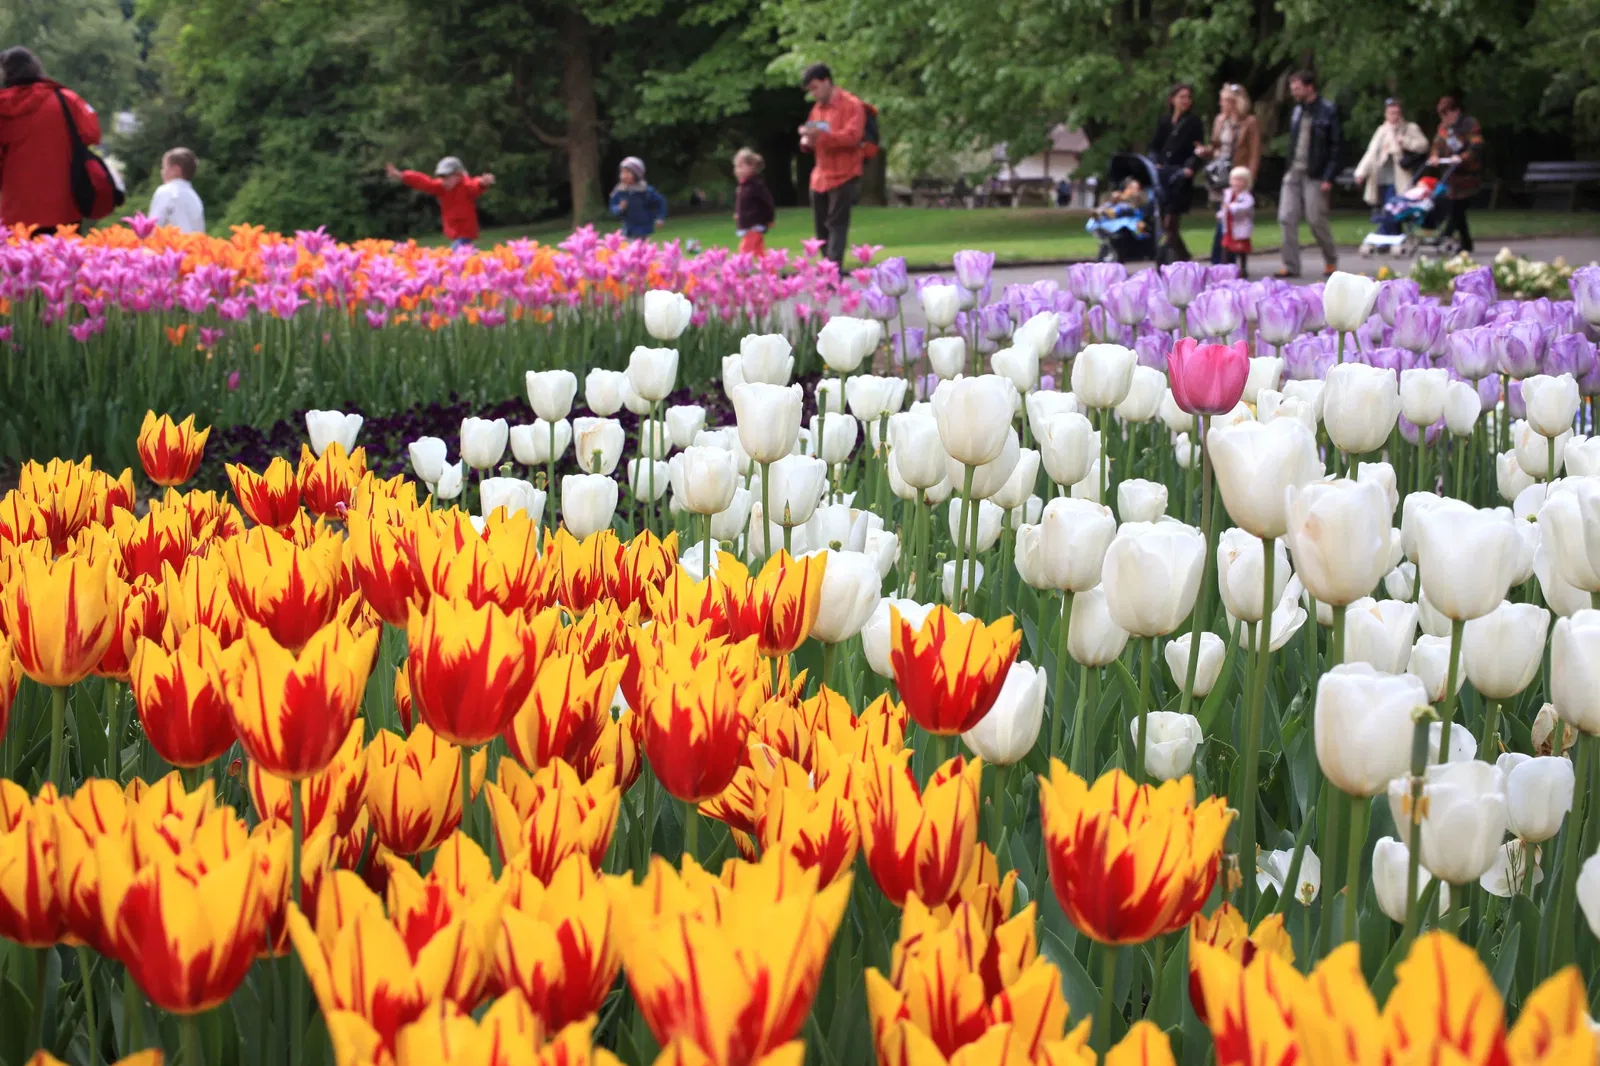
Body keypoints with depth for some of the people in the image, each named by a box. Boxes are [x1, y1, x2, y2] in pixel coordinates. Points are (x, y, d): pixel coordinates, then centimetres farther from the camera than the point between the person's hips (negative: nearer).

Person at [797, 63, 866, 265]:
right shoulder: (817, 108, 16)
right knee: (821, 228, 7)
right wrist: (806, 141, -3)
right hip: (820, 178, 8)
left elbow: (852, 136, -21)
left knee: (837, 226, -12)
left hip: (843, 177, -8)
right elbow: (812, 139, 22)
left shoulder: (851, 105, -8)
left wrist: (821, 135, -31)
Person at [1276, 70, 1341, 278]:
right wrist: (1289, 167, 8)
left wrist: (1328, 177, -15)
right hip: (1293, 174, 6)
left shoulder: (1327, 111, -8)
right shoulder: (1297, 111, 12)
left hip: (1314, 175, -6)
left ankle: (1331, 261, 19)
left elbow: (1335, 146, -10)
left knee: (1317, 220, -1)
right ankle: (1291, 266, 4)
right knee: (1287, 218, -1)